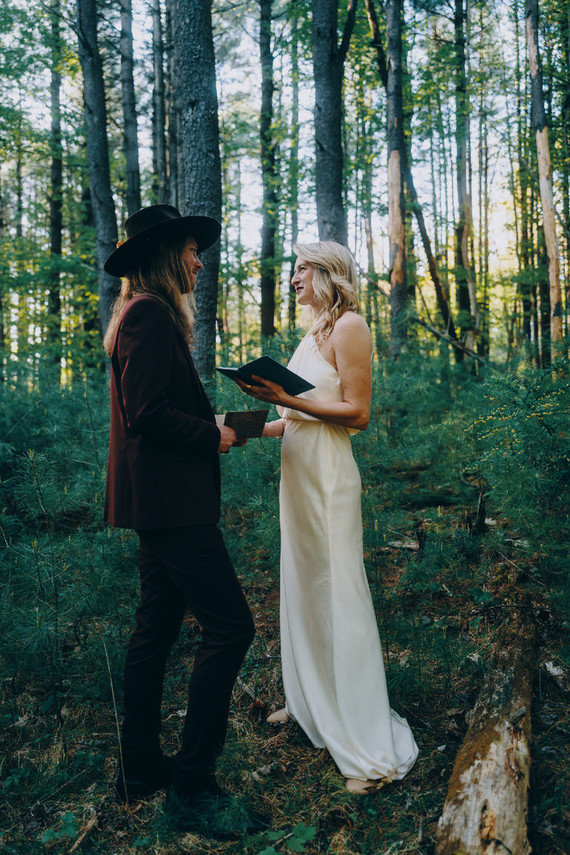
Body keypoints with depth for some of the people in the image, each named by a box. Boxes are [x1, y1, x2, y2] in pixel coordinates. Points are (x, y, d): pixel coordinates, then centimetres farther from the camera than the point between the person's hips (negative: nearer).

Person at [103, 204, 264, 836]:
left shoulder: (143, 313, 19)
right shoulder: (151, 314, -14)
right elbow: (149, 414, -22)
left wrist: (211, 427, 12)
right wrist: (214, 436, -10)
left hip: (154, 500, 11)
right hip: (169, 499, -11)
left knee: (156, 627, 15)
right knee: (229, 626, -9)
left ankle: (140, 768, 27)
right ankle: (190, 786, 0)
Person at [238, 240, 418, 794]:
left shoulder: (349, 326, -9)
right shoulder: (313, 334, 16)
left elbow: (357, 414, -15)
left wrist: (286, 398, -19)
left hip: (327, 473, -9)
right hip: (296, 468, 9)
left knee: (337, 593, -6)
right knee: (302, 587, 15)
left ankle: (372, 750, 5)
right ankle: (309, 703, 32)